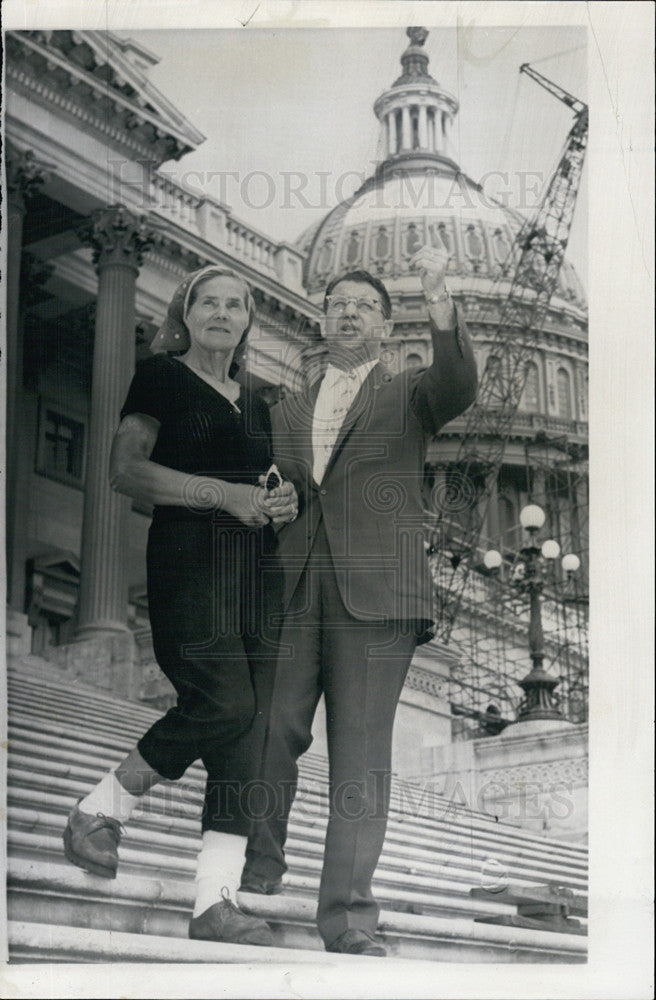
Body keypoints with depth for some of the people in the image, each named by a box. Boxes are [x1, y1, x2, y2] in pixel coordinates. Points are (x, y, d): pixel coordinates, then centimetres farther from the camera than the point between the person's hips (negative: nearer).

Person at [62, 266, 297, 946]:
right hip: (189, 558, -6)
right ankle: (98, 811, 2)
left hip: (256, 565, 7)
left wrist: (283, 502, 9)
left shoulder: (254, 403, 24)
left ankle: (215, 901, -6)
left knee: (249, 729, -5)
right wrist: (225, 494, -13)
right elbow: (127, 469, -6)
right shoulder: (162, 377, 6)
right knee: (224, 705, -21)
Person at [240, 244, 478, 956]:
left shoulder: (409, 396, 14)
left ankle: (349, 917, -4)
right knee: (270, 737, -3)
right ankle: (258, 872, 16)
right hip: (291, 594, 3)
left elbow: (457, 386, -9)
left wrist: (438, 299, -22)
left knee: (362, 754, -6)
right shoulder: (287, 413, 24)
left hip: (375, 598, -3)